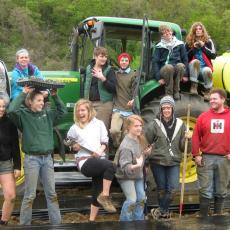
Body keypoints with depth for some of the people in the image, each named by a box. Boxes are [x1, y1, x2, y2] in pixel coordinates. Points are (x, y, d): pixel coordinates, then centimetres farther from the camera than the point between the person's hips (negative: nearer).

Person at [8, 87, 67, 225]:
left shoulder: (48, 114, 10)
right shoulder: (23, 115, -5)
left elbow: (63, 111, 15)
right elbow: (12, 110, -23)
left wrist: (55, 96, 5)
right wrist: (23, 93, -16)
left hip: (47, 158, 5)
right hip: (32, 158, -5)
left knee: (52, 194, 10)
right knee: (30, 195, -1)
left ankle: (56, 223, 15)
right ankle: (25, 224, 8)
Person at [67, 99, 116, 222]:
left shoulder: (99, 124, 12)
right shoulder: (74, 128, 7)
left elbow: (105, 141, 11)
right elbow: (69, 146, 15)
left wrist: (100, 150, -9)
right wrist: (74, 147, -8)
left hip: (99, 159, 4)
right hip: (85, 161, -4)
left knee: (97, 191, 3)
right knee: (110, 166, -32)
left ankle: (92, 220, 12)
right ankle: (105, 196, -23)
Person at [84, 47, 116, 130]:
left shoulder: (109, 70, -3)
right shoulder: (88, 69, 10)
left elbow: (113, 88, -11)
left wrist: (103, 79, -22)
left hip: (104, 104, -5)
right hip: (90, 103, 5)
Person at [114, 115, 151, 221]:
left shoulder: (139, 139, -4)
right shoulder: (126, 146, -30)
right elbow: (125, 167, -33)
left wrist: (145, 152, -4)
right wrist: (137, 165, -48)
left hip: (138, 174, 8)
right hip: (126, 176, -8)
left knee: (141, 198, 12)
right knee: (132, 200, -14)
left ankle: (138, 219, 25)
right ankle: (125, 221, 2)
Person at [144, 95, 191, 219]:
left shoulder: (179, 124, 4)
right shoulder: (154, 124, -3)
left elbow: (183, 148, 5)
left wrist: (187, 139, -13)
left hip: (174, 162, 1)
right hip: (158, 162, -1)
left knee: (172, 189, -10)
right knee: (161, 189, 7)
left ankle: (160, 211, 4)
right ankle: (164, 211, 22)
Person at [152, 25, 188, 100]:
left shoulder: (179, 44, 11)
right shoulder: (159, 47, 7)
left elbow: (185, 59, 8)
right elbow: (155, 62, 0)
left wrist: (185, 74, -3)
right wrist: (159, 77, -12)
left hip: (177, 69, 1)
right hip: (164, 70, -1)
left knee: (180, 65, -33)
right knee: (169, 67, -36)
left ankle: (176, 91, -21)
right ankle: (168, 93, -26)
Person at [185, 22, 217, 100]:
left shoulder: (208, 41, 7)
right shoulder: (189, 42, 8)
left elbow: (214, 56, -1)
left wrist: (204, 47, -9)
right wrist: (193, 49, -11)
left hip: (205, 66, 0)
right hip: (193, 67, 0)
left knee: (207, 71, -36)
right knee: (195, 61, -35)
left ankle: (207, 91, -14)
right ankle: (194, 86, -30)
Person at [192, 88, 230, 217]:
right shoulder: (203, 117, 6)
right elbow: (196, 137, 5)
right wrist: (196, 154, -3)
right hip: (206, 158, 0)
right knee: (205, 191, -2)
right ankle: (204, 218, 5)